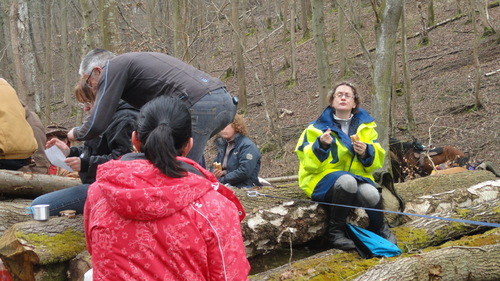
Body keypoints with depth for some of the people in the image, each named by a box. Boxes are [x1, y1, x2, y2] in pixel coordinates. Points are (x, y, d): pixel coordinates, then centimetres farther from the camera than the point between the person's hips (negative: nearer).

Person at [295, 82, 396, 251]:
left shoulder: (364, 125, 14)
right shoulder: (317, 127, 5)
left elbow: (377, 161, 12)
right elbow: (308, 163, -3)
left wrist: (366, 153, -10)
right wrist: (321, 145, -21)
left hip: (357, 177, 3)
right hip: (324, 179, -3)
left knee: (370, 194, -33)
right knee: (347, 180, -39)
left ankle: (381, 230, 2)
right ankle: (335, 231, -19)